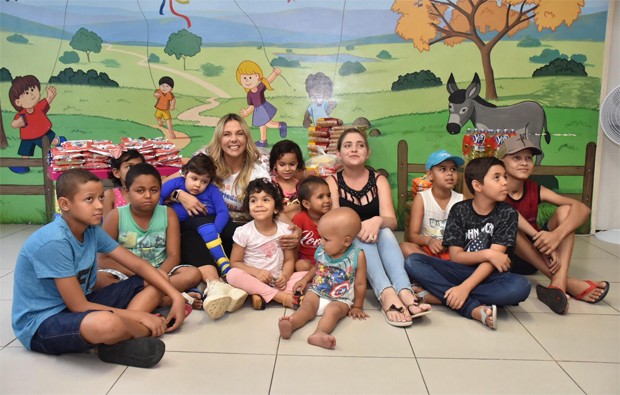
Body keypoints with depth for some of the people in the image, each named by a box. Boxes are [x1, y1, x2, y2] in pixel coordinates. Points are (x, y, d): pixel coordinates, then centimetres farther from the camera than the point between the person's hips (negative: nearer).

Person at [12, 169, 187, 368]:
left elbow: (138, 264, 1)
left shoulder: (92, 230, -3)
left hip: (79, 304, 9)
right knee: (107, 324, -41)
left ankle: (114, 343, -17)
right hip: (41, 322, -8)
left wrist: (176, 296, -10)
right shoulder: (54, 242, -25)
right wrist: (139, 316, -18)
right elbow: (78, 307, -22)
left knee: (153, 286, 2)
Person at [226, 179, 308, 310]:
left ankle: (262, 296, -27)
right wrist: (256, 272, -20)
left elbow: (289, 259, 3)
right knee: (233, 274, -31)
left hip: (277, 281, 2)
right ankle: (280, 296, -30)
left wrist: (285, 276, -18)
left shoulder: (285, 230, -2)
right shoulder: (243, 232, -7)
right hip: (254, 279, -2)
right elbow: (235, 262, -4)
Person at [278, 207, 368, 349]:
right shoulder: (321, 250, -3)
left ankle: (319, 333, -57)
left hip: (340, 300, -3)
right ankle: (290, 324, -50)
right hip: (316, 292, 3)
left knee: (333, 310, -32)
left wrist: (357, 307, 1)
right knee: (307, 305, -24)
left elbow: (360, 284, -7)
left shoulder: (357, 256, -15)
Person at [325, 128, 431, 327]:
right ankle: (386, 294, -53)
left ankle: (405, 292, -48)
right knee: (359, 236, -32)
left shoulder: (379, 180, 4)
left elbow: (391, 221, -10)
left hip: (378, 245, 2)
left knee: (384, 231, -29)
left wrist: (377, 221, -35)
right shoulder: (333, 182, 1)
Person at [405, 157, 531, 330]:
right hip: (461, 271, 1)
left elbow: (494, 258, -13)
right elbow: (456, 257, -3)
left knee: (521, 285, -34)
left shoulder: (507, 213, -4)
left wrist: (465, 287, -26)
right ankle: (474, 308, -33)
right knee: (413, 261, -23)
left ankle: (439, 294, -29)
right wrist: (487, 254, -20)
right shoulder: (459, 210, -1)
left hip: (489, 276, -1)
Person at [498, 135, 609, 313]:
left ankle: (559, 282, -30)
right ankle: (568, 282, -30)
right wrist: (539, 236, -43)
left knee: (565, 210, -11)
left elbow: (583, 209, -14)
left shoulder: (536, 190, -2)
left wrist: (557, 235, -33)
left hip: (536, 256, 4)